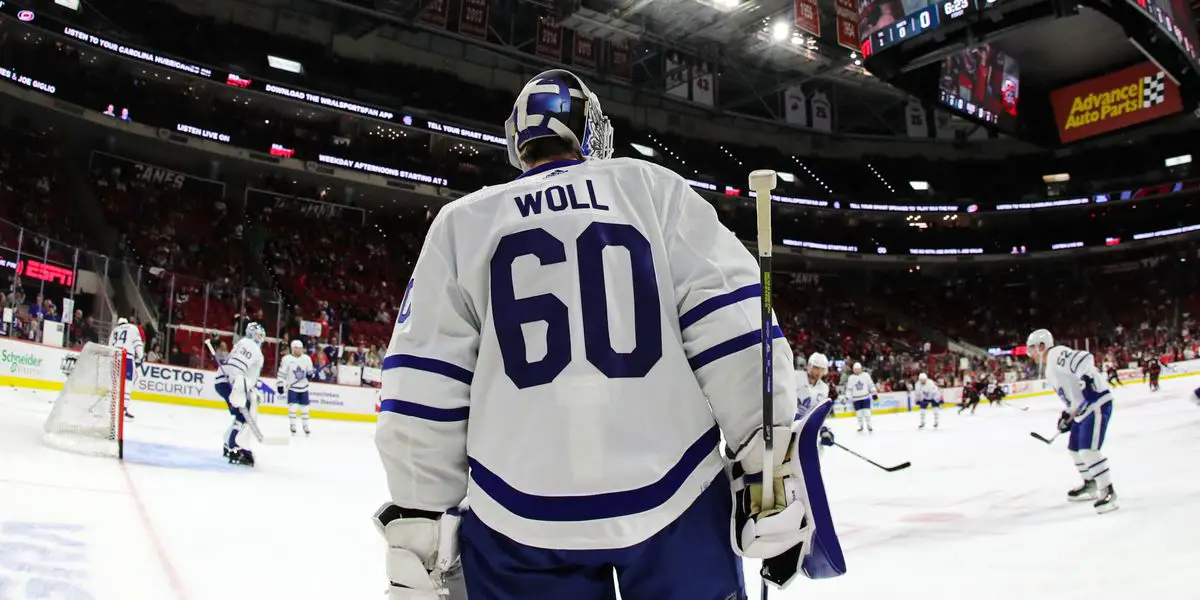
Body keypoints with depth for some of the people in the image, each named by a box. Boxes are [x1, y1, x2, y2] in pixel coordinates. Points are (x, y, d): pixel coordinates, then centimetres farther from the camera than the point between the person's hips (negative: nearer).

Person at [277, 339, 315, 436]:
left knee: (304, 408, 8)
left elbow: (310, 370, 13)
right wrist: (279, 384, -10)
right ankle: (292, 426, 2)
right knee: (293, 407, -11)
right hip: (292, 387, -3)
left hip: (303, 387, 3)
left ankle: (305, 426, 22)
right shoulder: (287, 359, -8)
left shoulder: (307, 359, 1)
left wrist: (311, 374, -9)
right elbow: (282, 373, -6)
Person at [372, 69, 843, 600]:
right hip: (674, 499, 0)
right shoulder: (654, 188, 6)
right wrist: (769, 472, -2)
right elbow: (734, 328, -4)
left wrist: (416, 526, 8)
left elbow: (423, 388, 3)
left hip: (518, 519, 1)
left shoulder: (463, 222, 8)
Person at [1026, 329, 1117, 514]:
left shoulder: (1057, 355, -14)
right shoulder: (1050, 368, 18)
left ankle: (1107, 491, -10)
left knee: (1088, 449, -18)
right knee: (1075, 448, 19)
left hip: (1097, 404, -11)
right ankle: (1091, 485, 34)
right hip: (1082, 410, 11)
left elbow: (1085, 358, -31)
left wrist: (1087, 377, -43)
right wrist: (1067, 415, 22)